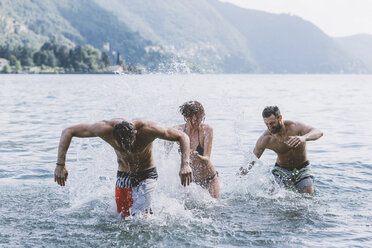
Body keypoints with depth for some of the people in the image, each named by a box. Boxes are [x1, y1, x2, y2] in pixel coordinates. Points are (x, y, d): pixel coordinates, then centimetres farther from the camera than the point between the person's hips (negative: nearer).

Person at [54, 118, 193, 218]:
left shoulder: (147, 129, -31)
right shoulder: (105, 129, -29)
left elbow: (182, 137, -20)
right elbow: (68, 132, -19)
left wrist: (185, 164, -35)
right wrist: (60, 165, -24)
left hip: (146, 176, -3)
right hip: (123, 176, 3)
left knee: (139, 218, -19)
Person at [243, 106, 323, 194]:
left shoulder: (294, 127, -26)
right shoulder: (264, 140, -19)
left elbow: (318, 132, -39)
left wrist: (304, 137, -61)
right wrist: (245, 169, -29)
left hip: (302, 168, 0)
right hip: (281, 169, 0)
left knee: (309, 194, -16)